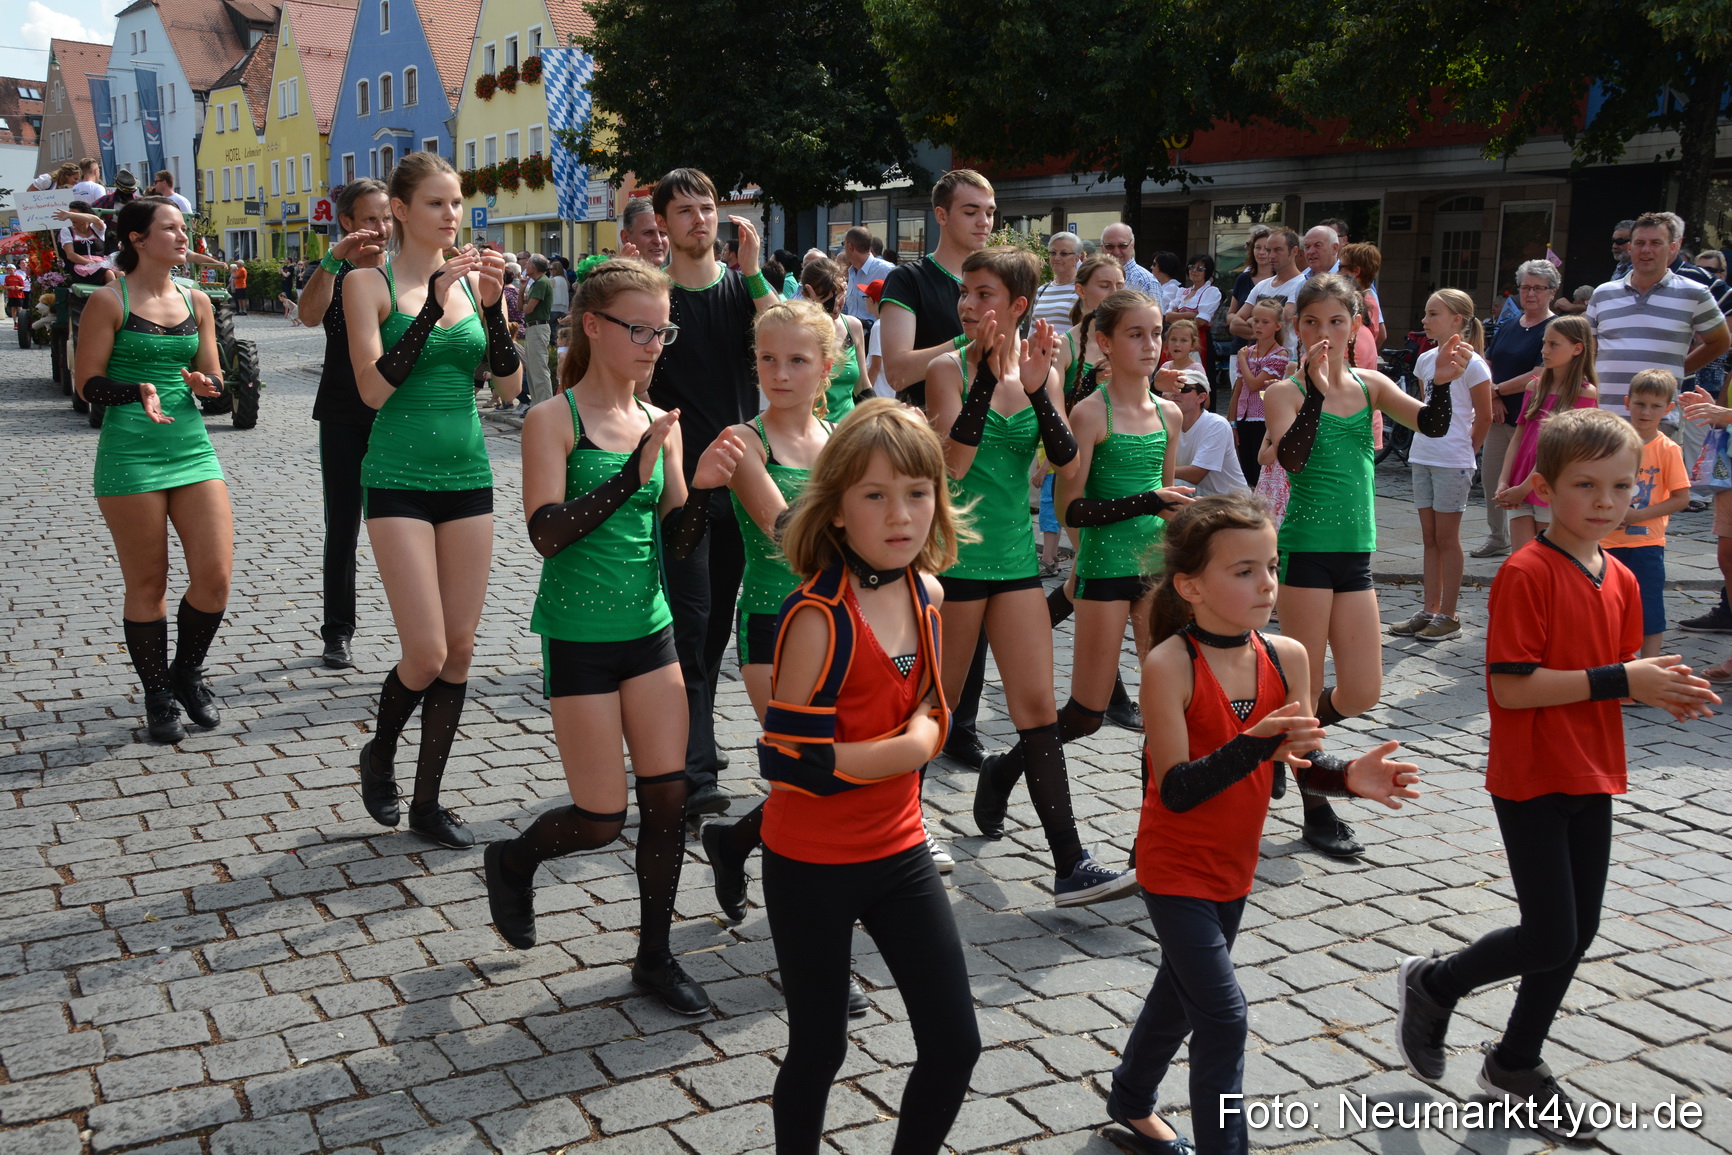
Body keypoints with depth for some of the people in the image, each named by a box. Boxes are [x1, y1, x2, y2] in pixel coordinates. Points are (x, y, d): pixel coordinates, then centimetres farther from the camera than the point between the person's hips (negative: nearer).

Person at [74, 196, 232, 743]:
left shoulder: (196, 301, 12)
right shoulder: (109, 301, -2)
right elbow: (87, 382, -5)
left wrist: (204, 383, -10)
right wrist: (139, 391, -22)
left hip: (193, 448, 4)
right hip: (129, 456, -4)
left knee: (216, 576, -4)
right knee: (147, 585, 4)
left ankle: (187, 672, 21)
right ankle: (158, 698, 18)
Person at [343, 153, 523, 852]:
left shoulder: (475, 281, 7)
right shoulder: (371, 283, -4)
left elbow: (510, 385, 2)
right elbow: (374, 387, -16)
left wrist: (492, 306, -12)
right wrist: (434, 302, -19)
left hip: (468, 477, 5)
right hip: (399, 479, -4)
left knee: (460, 649, 6)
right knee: (426, 652, -9)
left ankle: (427, 801, 19)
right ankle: (379, 755, 22)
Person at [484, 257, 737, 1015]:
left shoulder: (659, 424, 6)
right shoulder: (554, 421, -10)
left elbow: (676, 541, 5)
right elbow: (546, 532, -21)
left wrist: (702, 486, -13)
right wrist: (633, 475, -28)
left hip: (650, 631, 5)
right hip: (579, 637, -5)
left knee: (669, 797, 4)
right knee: (601, 822, 0)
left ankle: (655, 955, 20)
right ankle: (513, 860, 32)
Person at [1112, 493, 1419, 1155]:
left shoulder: (1287, 657, -7)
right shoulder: (1170, 665, -24)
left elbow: (1302, 762, -1)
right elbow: (1177, 790, -27)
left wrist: (1350, 776, -22)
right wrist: (1254, 744, -39)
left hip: (1233, 865, 7)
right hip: (1176, 871, -6)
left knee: (1180, 993, 24)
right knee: (1223, 1019, -7)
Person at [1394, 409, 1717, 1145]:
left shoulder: (1621, 581, 6)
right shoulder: (1526, 573, -18)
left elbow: (1611, 678, 13)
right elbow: (1511, 685, -23)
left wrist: (1659, 691, -8)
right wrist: (1620, 680, -24)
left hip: (1592, 779, 8)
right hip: (1531, 780, -7)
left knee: (1579, 932, 13)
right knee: (1551, 939, -4)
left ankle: (1516, 1063, 32)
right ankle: (1432, 986, 23)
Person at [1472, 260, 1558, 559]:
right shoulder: (1508, 327, 14)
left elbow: (1539, 376, -17)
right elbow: (1486, 365, 13)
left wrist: (1497, 390, -10)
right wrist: (1493, 399, -5)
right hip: (1499, 417, 7)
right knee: (1490, 477, 12)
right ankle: (1497, 539, 26)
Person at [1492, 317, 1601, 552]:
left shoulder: (1585, 393, -5)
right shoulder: (1536, 387, 13)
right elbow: (1518, 437, 9)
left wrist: (1525, 487, -14)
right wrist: (1503, 482, -3)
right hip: (1518, 494, 5)